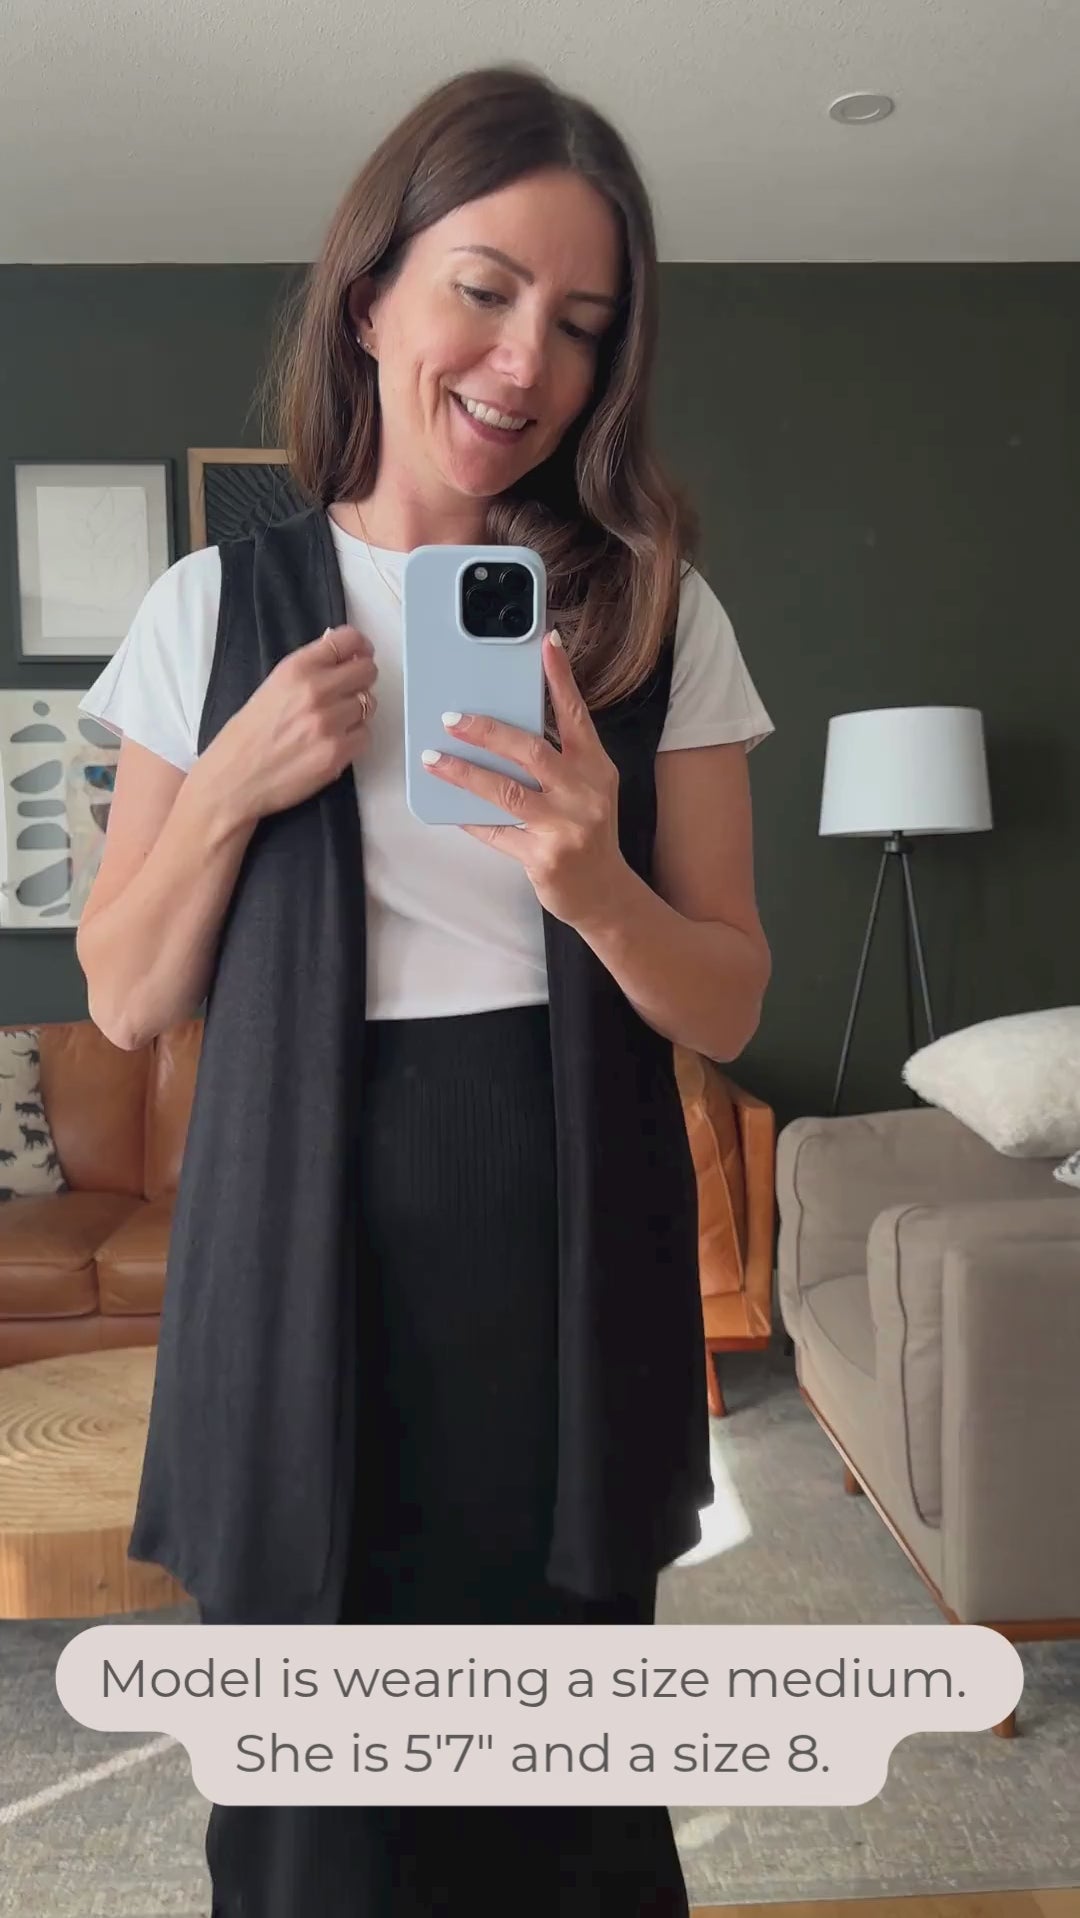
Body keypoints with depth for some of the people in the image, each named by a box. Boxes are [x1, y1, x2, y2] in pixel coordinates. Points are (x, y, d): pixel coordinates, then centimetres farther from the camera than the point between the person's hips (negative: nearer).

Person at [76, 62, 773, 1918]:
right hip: (299, 1279, 1)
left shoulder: (659, 616, 1)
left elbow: (728, 1009, 1)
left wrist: (588, 878, -19)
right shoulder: (215, 608, 2)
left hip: (567, 1287, 0)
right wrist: (234, 782, -11)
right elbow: (124, 1002, 4)